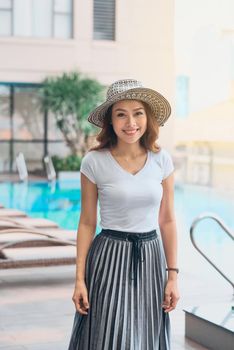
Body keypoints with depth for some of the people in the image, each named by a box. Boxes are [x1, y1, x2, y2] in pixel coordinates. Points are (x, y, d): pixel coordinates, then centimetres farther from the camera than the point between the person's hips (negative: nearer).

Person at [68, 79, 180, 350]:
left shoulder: (162, 160, -1)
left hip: (150, 258, 3)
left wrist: (172, 276, 2)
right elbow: (87, 223, -2)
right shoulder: (94, 161, -8)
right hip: (109, 258, -2)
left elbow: (167, 221, 4)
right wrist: (79, 279, -5)